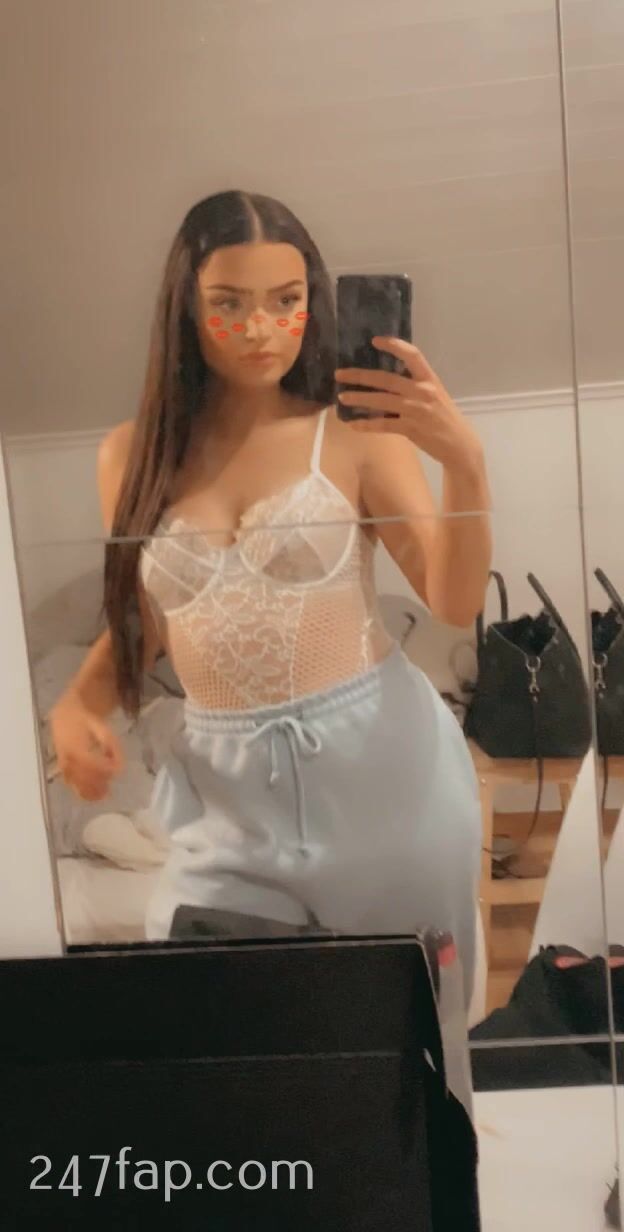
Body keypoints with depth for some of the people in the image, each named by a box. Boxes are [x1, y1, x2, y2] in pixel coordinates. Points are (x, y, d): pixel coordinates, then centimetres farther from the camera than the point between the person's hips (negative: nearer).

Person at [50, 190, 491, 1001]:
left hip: (380, 761, -1)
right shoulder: (133, 455, 3)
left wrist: (464, 465, -25)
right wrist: (76, 706, -5)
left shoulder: (354, 434, -5)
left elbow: (456, 603, -10)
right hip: (228, 788, 2)